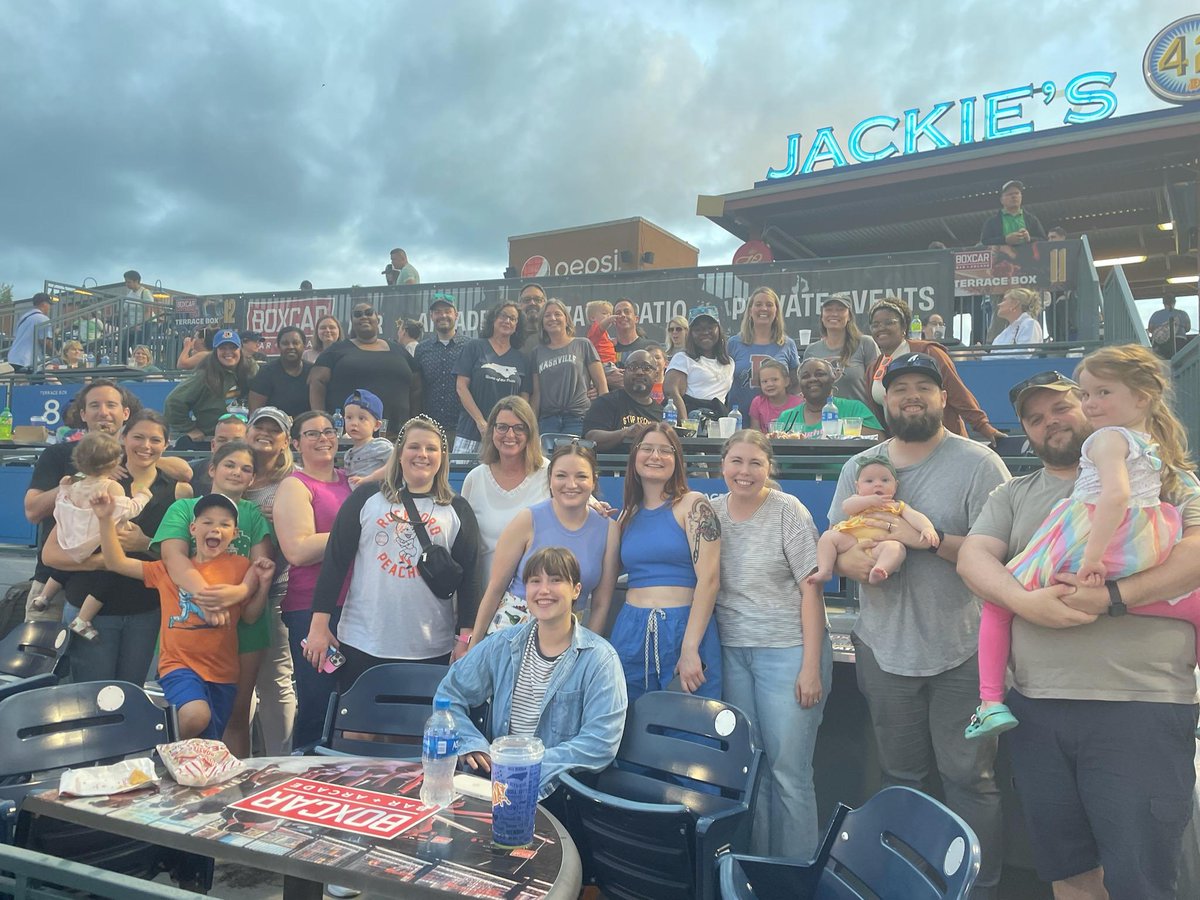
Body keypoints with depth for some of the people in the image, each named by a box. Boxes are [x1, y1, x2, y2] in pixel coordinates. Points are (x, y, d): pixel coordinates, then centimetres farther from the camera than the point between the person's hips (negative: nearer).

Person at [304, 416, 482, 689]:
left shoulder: (458, 510, 6)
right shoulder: (367, 497, 4)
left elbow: (469, 575, 4)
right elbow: (335, 560, 2)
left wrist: (466, 637, -2)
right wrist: (319, 624, -2)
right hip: (362, 645, 0)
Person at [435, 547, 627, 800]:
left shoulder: (599, 658, -6)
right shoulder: (502, 645, 8)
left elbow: (600, 743, -13)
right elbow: (449, 694, 14)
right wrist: (470, 743, -4)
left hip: (557, 786, -4)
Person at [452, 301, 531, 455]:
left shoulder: (522, 359, 14)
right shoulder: (475, 347, 7)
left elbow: (524, 398, 12)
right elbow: (461, 386, 0)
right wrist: (481, 421, -8)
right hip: (471, 431, -2)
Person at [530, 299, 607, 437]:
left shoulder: (583, 345, 7)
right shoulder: (537, 352, 15)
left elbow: (601, 385, 3)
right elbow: (536, 393, 13)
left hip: (579, 419, -2)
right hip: (547, 419, 2)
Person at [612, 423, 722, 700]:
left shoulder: (693, 505, -4)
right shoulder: (629, 513, 12)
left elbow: (709, 579, -12)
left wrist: (689, 649, -17)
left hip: (685, 629, -4)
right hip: (630, 633, 5)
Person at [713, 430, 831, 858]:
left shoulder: (788, 512, -8)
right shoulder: (711, 512, 4)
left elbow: (811, 590, -10)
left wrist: (811, 667, -13)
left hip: (787, 650, -4)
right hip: (731, 651, 4)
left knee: (789, 769, 0)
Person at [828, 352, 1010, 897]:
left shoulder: (978, 463, -5)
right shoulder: (859, 467, 8)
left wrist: (930, 539, -22)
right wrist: (851, 561, -15)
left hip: (961, 651, -3)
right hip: (885, 647, 4)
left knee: (968, 777, 4)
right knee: (899, 776, 16)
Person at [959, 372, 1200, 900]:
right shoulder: (1012, 496, 15)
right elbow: (973, 557, 2)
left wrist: (1110, 597, -20)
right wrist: (1023, 601, -18)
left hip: (1141, 706, -3)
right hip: (1036, 708, 3)